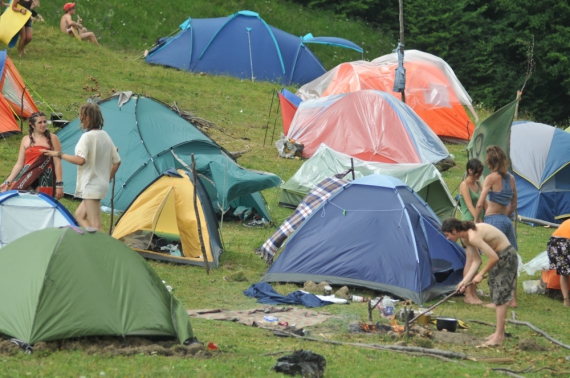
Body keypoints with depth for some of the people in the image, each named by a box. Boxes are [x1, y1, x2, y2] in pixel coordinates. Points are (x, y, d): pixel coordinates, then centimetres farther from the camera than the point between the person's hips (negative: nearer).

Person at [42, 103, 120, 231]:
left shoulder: (87, 137, -15)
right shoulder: (105, 136, 12)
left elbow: (80, 160, -28)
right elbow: (117, 161, 17)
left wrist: (60, 154, -18)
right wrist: (108, 178, 26)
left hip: (90, 186, -9)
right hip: (102, 185, 10)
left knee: (95, 224, -8)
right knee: (79, 215, 19)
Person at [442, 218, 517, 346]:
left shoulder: (473, 237, -29)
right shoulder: (465, 238, 2)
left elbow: (494, 258, -30)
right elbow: (477, 261, 7)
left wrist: (481, 274, -17)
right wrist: (465, 281, -1)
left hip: (507, 257, -10)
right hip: (498, 255, 10)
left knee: (500, 297, -8)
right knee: (496, 297, 14)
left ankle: (498, 337, -6)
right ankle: (500, 333, 22)